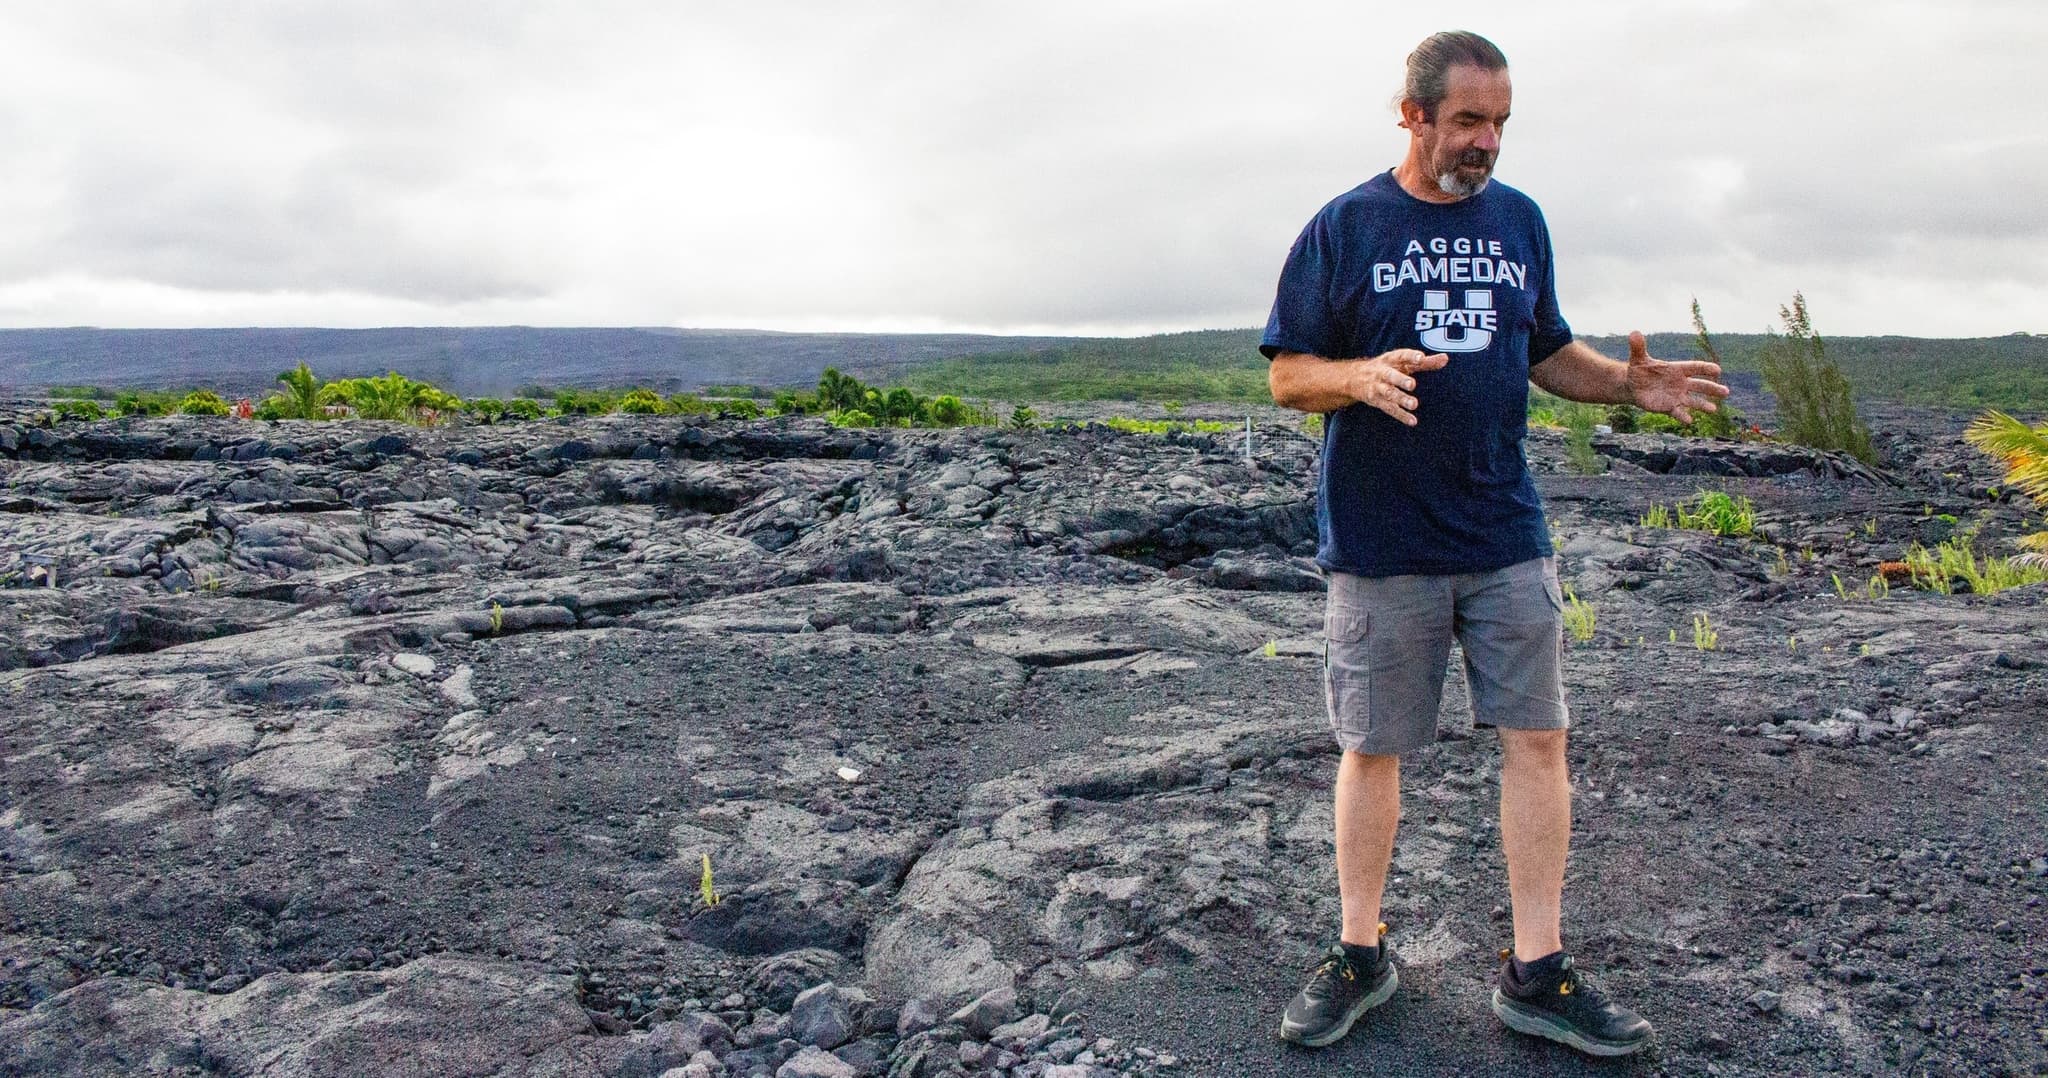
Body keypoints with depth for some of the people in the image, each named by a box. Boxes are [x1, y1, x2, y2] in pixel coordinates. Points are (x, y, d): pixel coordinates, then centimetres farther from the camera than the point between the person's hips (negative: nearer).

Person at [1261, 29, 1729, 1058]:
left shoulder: (1519, 219, 11)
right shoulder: (1343, 227, -2)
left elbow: (1548, 352, 18)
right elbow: (1287, 375, -3)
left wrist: (1629, 383, -1)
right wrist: (1364, 375, -23)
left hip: (1506, 536, 4)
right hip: (1380, 545, -3)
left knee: (1536, 736, 3)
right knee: (1372, 747, 6)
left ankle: (1536, 972, 16)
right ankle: (1360, 954, 23)